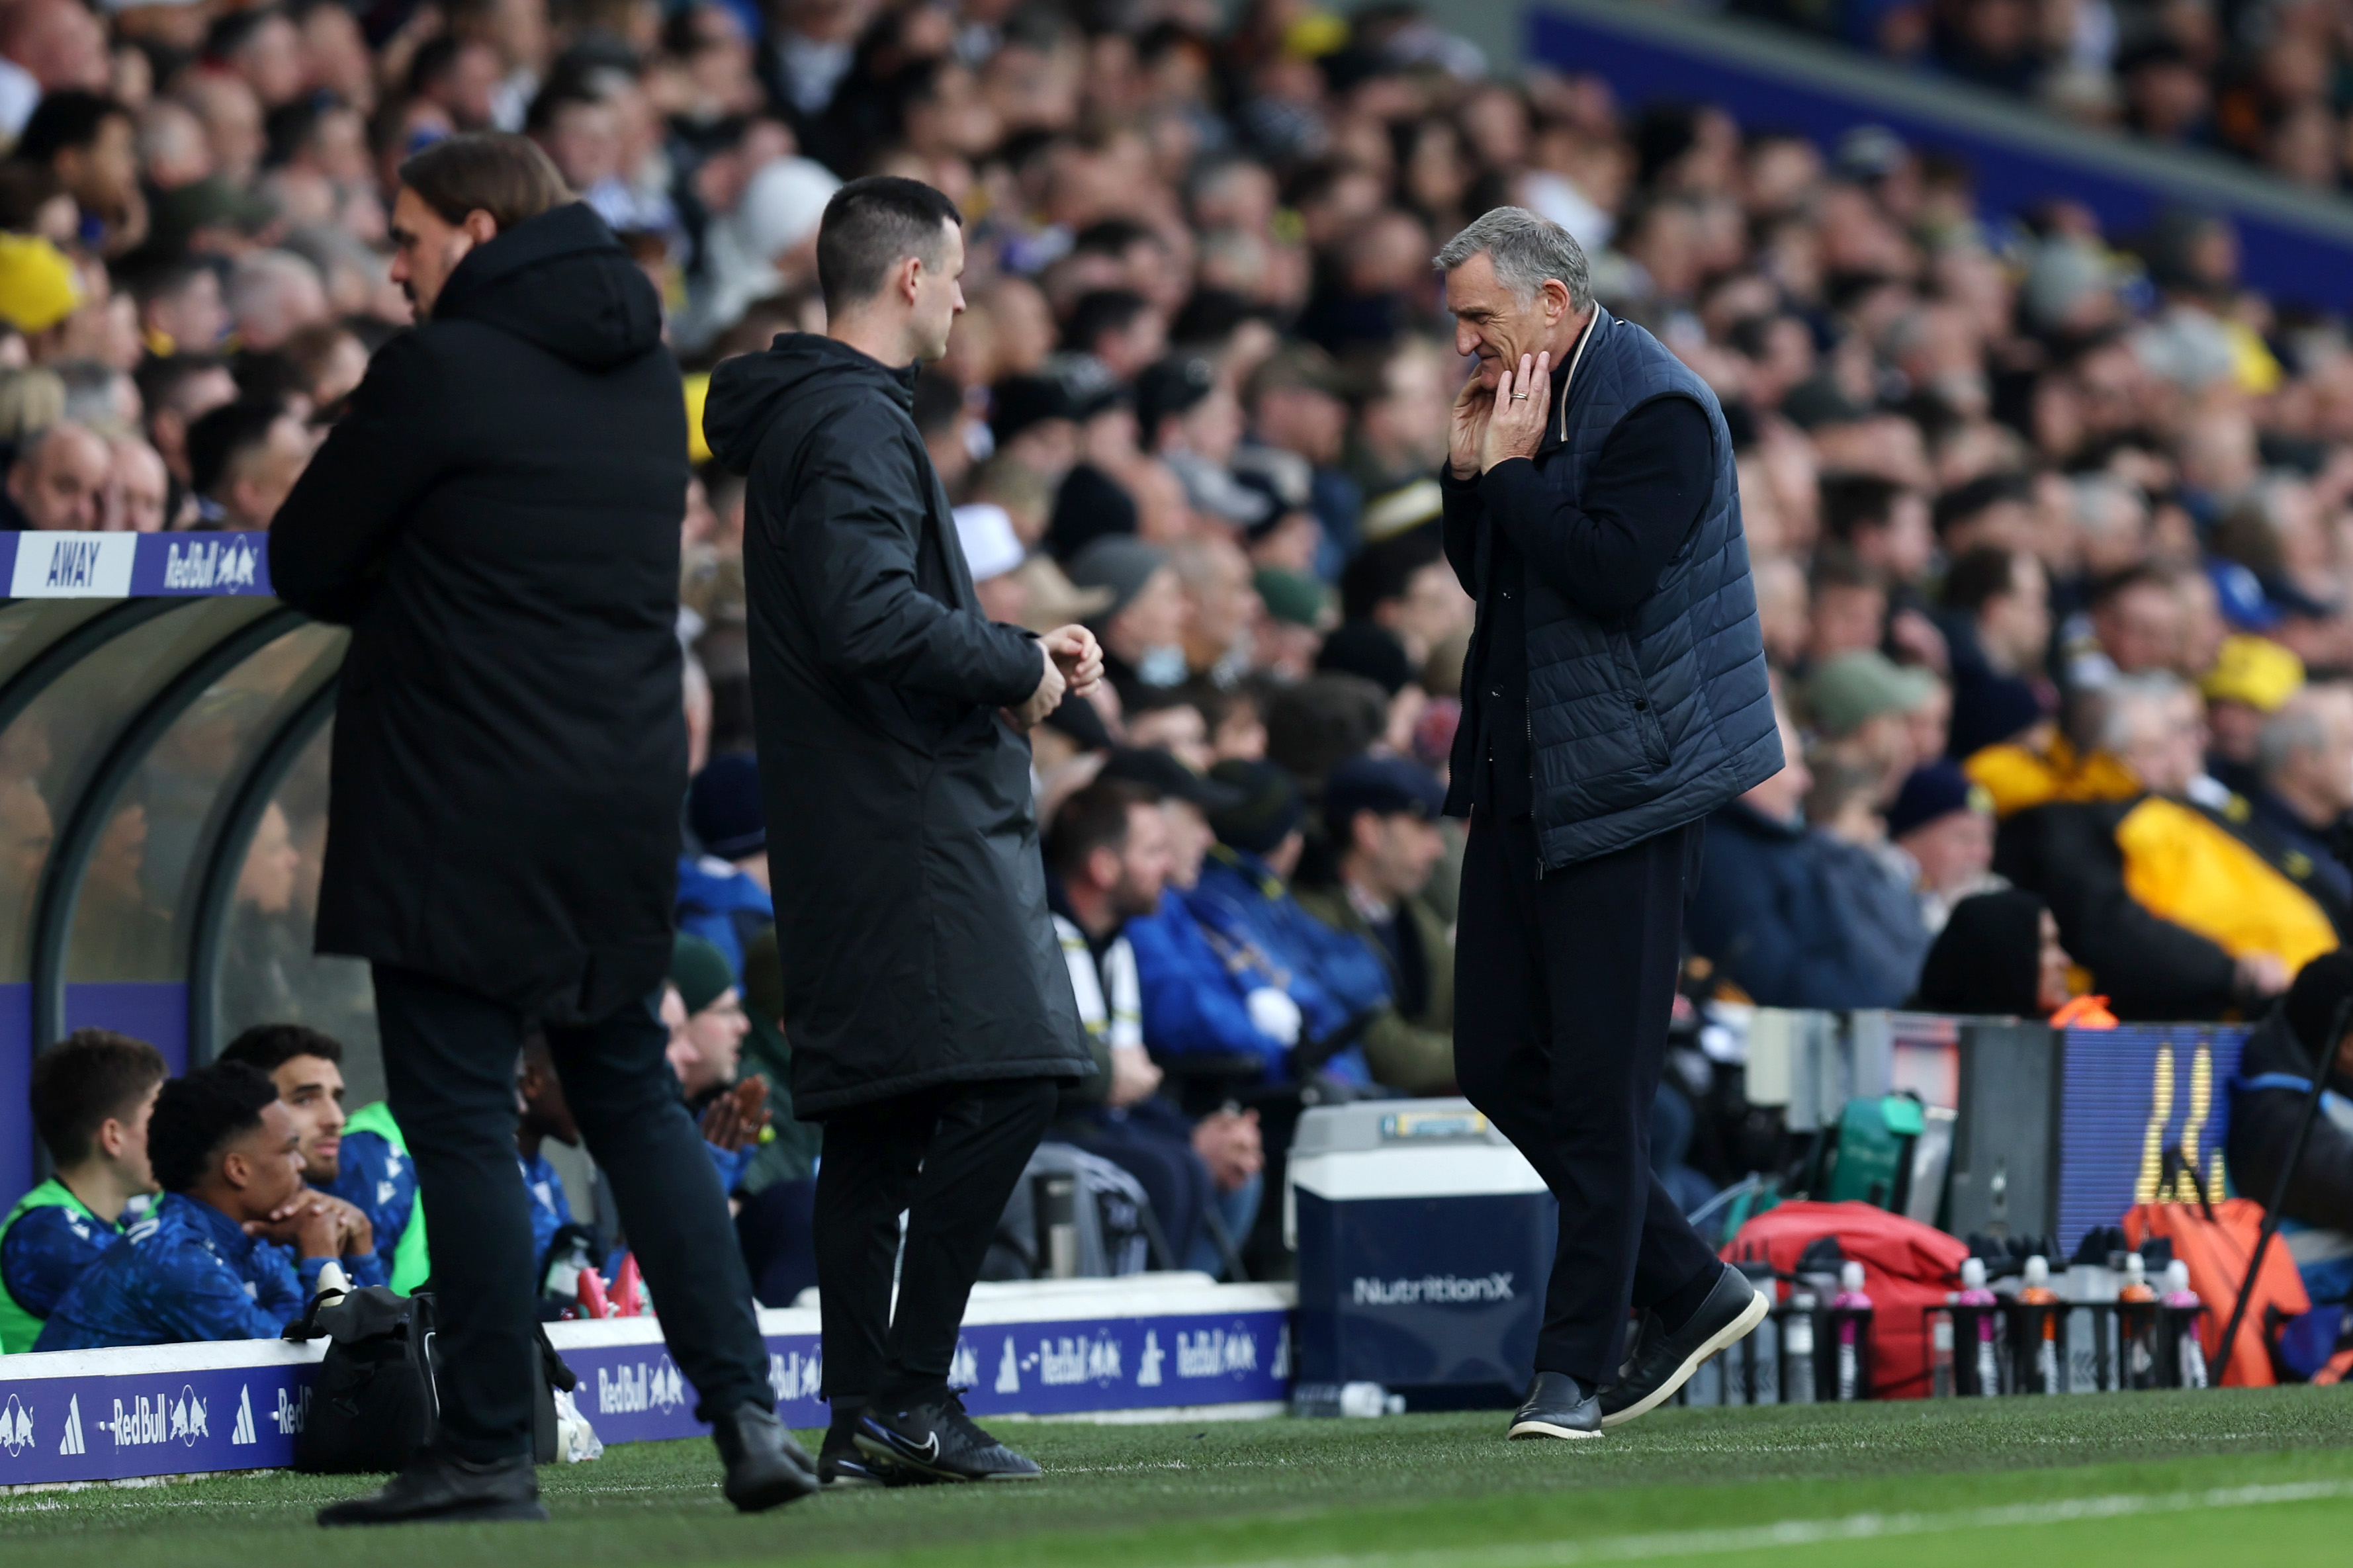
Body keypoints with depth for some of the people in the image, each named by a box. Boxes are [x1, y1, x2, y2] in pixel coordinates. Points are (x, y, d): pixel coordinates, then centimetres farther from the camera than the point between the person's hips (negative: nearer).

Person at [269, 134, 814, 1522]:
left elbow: (306, 562, -7)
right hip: (625, 789, 7)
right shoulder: (645, 374, 12)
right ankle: (747, 1406, 6)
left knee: (460, 1115, -1)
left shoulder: (443, 369, -12)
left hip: (462, 806, -7)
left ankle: (492, 1448, 0)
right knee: (633, 1095, 15)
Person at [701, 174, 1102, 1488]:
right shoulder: (854, 425, -12)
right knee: (1003, 1081, -14)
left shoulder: (814, 416, 21)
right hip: (910, 819, -11)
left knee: (878, 1120, 8)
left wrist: (1024, 657, 18)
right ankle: (910, 1394, -15)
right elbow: (871, 617, -24)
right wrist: (1018, 666, -11)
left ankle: (860, 1415, 7)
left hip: (855, 824, 11)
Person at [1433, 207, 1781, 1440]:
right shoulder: (1525, 405, 14)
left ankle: (1576, 1365, 1)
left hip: (1622, 783, -9)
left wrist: (1511, 471, -16)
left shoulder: (1656, 412, -13)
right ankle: (1687, 1290, 20)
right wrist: (1469, 472, 4)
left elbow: (1611, 574, -23)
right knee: (1498, 1063, 9)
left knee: (1597, 1082, -5)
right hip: (1522, 782, 9)